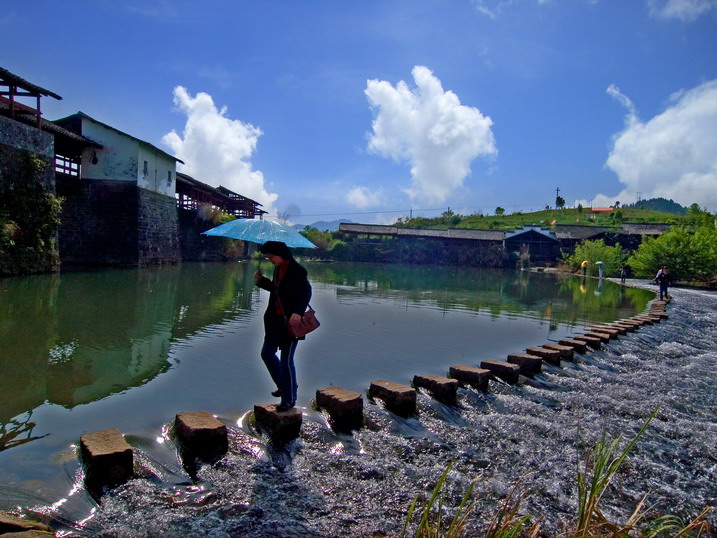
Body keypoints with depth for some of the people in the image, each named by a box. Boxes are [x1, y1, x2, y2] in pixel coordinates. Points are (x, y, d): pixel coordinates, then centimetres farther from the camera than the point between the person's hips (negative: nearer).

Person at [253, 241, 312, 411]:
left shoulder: (296, 270, -16)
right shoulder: (278, 269, 10)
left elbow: (306, 292, -25)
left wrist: (298, 312, -38)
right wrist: (262, 280, 9)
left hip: (290, 321, -9)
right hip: (276, 320, 9)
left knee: (286, 360, -3)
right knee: (267, 353, 15)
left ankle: (289, 399, 13)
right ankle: (284, 386, 34)